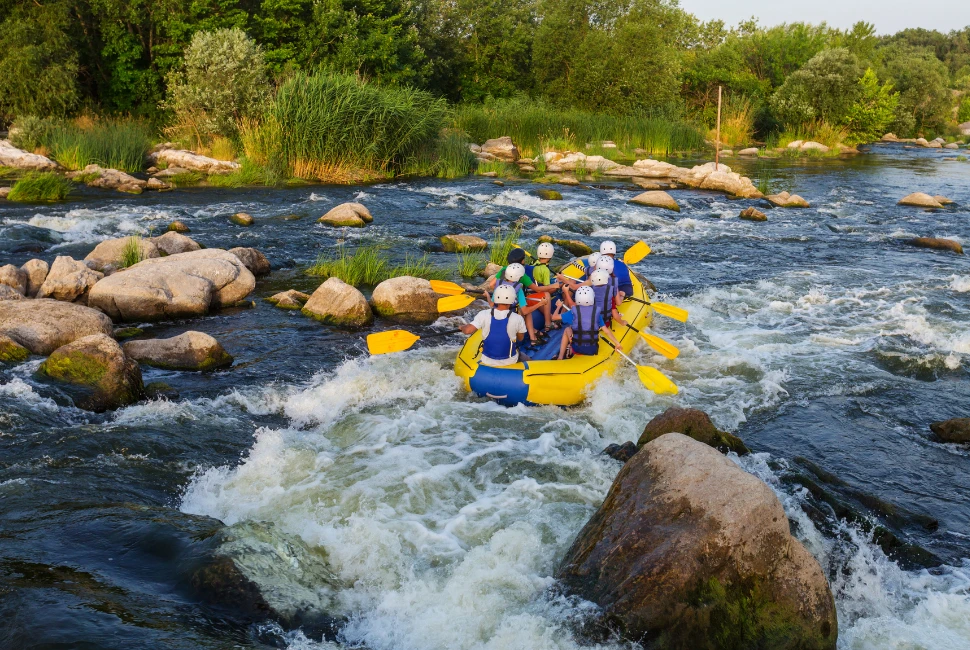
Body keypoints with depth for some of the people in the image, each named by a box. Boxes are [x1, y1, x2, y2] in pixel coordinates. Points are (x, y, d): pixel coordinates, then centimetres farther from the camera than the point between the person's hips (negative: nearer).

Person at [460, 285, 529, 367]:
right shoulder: (518, 319, -17)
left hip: (487, 362, 2)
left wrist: (462, 327, 3)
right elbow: (520, 338, -2)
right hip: (510, 362, -2)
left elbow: (467, 330, -19)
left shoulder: (484, 314, -16)